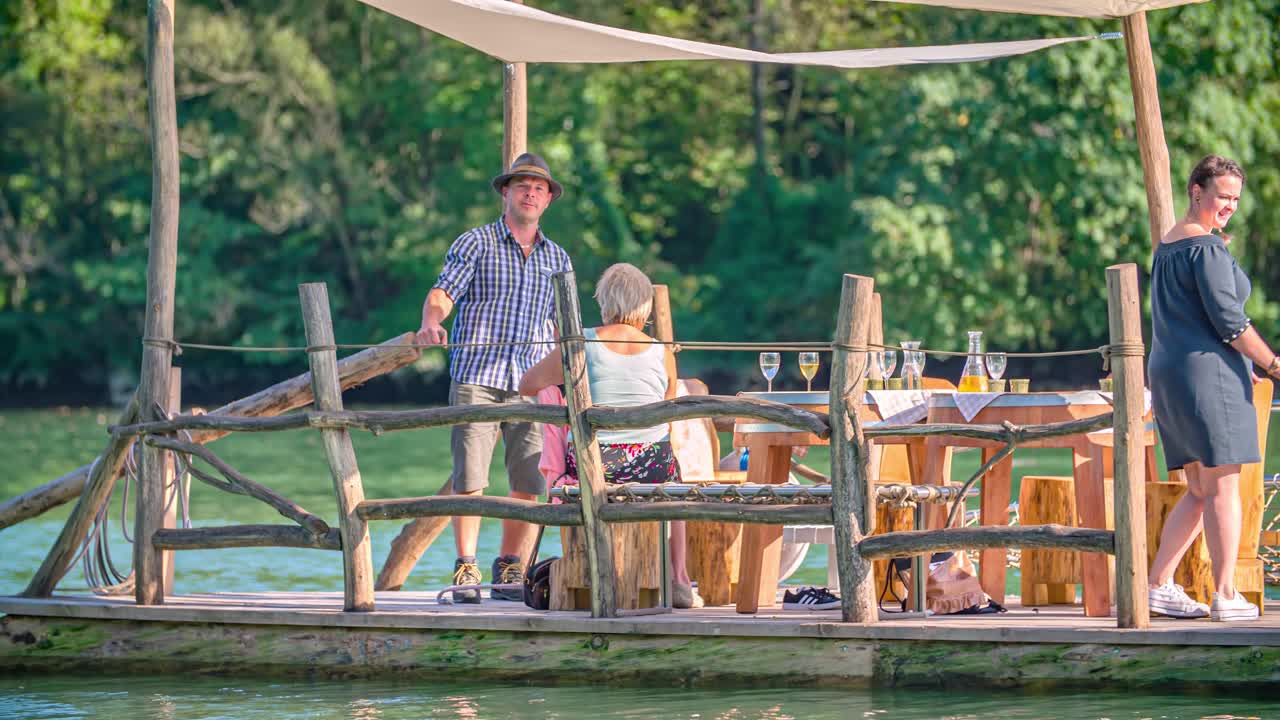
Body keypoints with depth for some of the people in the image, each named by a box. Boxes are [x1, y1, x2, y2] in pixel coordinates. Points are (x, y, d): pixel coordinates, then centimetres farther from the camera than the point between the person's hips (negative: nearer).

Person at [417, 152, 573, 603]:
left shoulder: (557, 259, 18)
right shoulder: (475, 244, 6)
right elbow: (442, 293, -6)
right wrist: (431, 323, -27)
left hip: (532, 384, 4)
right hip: (476, 378, -3)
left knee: (530, 484, -2)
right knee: (470, 479, -10)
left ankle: (509, 571, 7)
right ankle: (465, 570, -6)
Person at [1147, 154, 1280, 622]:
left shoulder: (1167, 245, 18)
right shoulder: (1207, 247, -12)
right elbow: (1228, 319, -17)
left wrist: (1240, 367, 26)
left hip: (1169, 374, 9)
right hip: (1208, 373, -9)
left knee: (1199, 490, 11)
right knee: (1223, 487, -6)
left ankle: (1159, 585, 7)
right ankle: (1225, 595, -6)